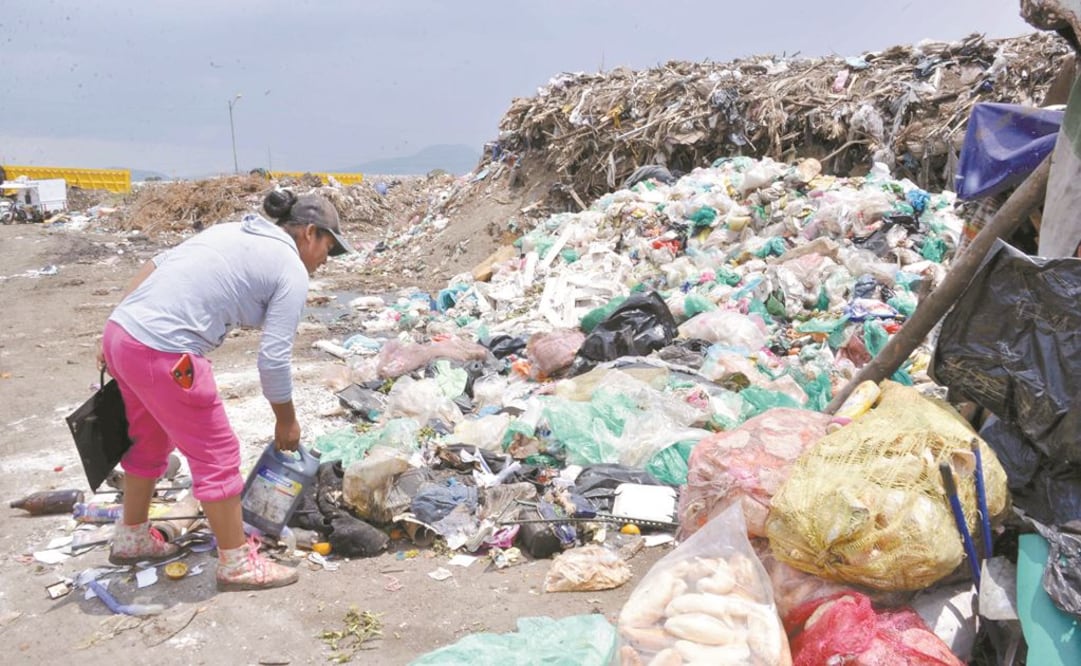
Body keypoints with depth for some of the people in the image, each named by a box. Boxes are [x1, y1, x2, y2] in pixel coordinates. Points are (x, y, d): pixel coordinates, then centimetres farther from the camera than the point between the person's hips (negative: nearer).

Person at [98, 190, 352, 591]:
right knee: (217, 454, 6)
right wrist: (286, 422, 7)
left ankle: (132, 538, 45)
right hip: (163, 353, -9)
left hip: (120, 331, 9)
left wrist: (113, 341, 17)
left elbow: (154, 265, 15)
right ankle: (238, 564, 18)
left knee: (151, 441, 27)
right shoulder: (292, 272, -3)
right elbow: (274, 359, -8)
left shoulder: (232, 231, 19)